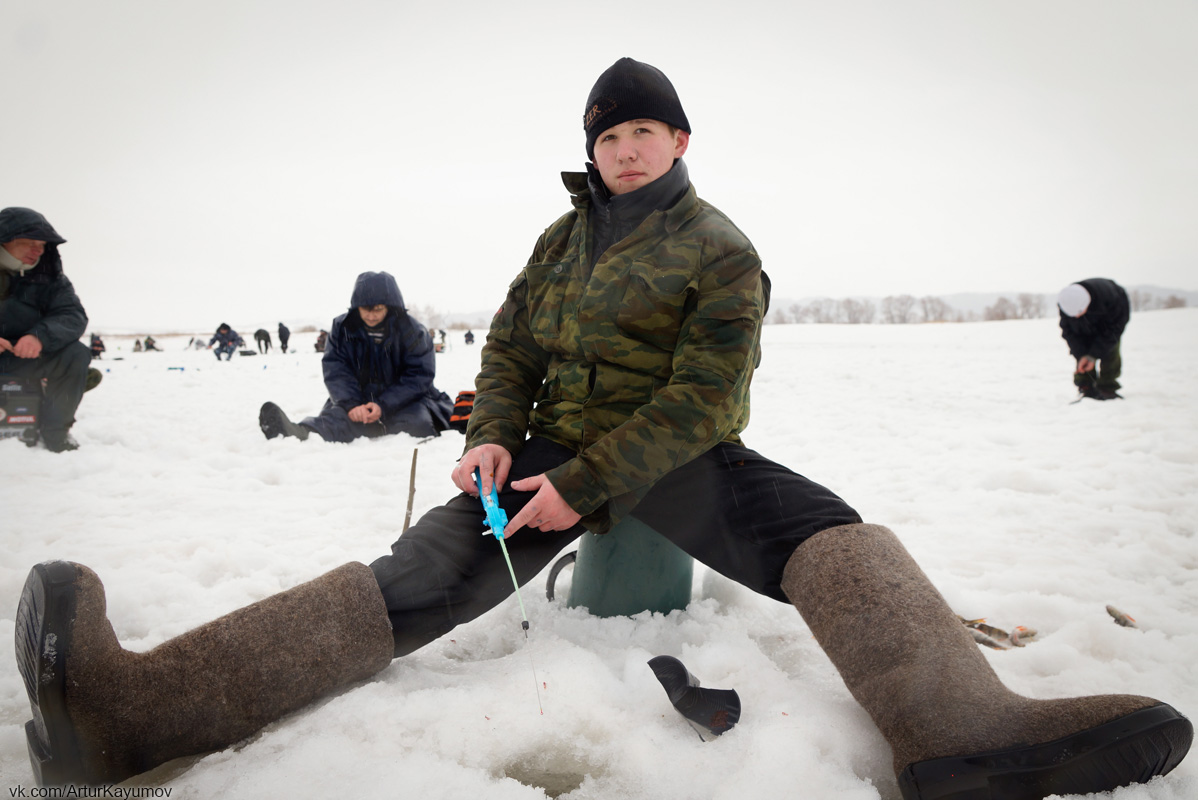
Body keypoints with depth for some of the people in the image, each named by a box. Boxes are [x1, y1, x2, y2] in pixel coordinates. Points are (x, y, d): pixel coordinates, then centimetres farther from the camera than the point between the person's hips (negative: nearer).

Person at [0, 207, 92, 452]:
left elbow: (74, 316, -12)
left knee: (76, 353, -22)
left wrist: (41, 336, -34)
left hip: (24, 357, 2)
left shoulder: (48, 277, -1)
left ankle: (55, 432, -8)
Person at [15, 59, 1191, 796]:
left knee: (828, 534, -30)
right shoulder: (563, 237, 13)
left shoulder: (719, 250, -3)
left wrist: (588, 486, -20)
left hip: (678, 458, -2)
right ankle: (140, 703, -34)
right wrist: (493, 437, -9)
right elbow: (510, 348, 12)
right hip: (560, 446, 2)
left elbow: (703, 400, -13)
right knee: (427, 572, -19)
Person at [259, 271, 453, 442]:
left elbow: (417, 377, -11)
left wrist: (383, 406, -24)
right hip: (359, 400, -2)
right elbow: (335, 370, -5)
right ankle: (302, 433, -61)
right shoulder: (342, 327, 3)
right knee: (336, 416, -34)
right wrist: (351, 404, -25)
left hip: (403, 402, 3)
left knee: (414, 421, -33)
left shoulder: (413, 331, -6)